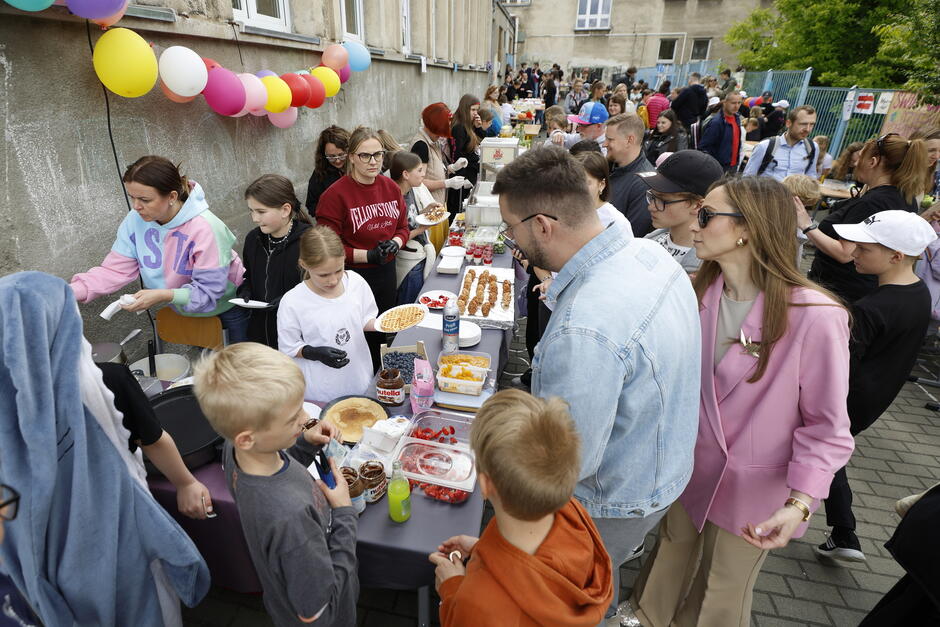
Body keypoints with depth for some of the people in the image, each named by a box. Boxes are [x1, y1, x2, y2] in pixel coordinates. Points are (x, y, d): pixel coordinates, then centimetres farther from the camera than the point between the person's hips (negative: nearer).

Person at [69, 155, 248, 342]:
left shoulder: (204, 228, -33)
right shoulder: (135, 220, -16)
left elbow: (210, 290, -31)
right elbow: (116, 269, -12)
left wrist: (164, 296, -42)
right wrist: (74, 291, -26)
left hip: (226, 305, -5)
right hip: (185, 309, 5)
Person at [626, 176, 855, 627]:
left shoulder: (814, 317, -26)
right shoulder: (700, 292, -9)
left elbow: (826, 426, -17)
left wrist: (799, 503, -25)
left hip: (752, 487, -4)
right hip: (690, 463, 5)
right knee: (674, 548, 28)